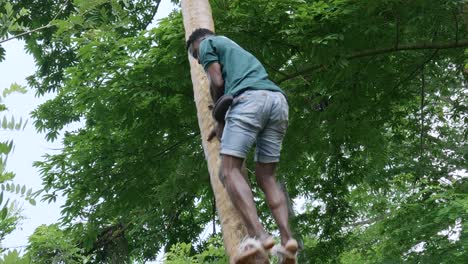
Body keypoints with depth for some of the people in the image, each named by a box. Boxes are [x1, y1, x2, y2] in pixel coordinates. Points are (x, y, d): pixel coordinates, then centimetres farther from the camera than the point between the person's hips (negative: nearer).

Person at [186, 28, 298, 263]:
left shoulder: (207, 43, 20)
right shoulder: (236, 50, 43)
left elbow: (218, 83, 7)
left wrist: (220, 121, 18)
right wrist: (223, 126, 32)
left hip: (250, 99, -7)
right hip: (278, 100, 7)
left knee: (230, 169, -9)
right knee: (266, 176, 8)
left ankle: (259, 235, -27)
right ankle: (287, 238, -11)